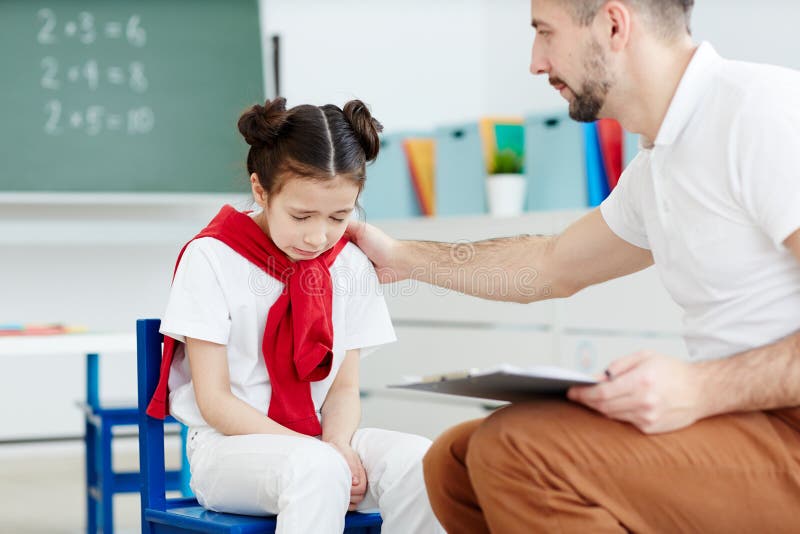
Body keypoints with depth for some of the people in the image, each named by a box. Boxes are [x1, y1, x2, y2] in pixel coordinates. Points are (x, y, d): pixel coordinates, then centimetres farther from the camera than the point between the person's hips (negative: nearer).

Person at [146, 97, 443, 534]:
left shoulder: (351, 266, 6)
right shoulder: (211, 258, -8)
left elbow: (344, 387, 8)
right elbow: (215, 401, -11)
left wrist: (338, 444, -16)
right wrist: (315, 452, -21)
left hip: (320, 443, 5)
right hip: (228, 446, -4)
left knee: (418, 461, -26)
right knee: (316, 469, -38)